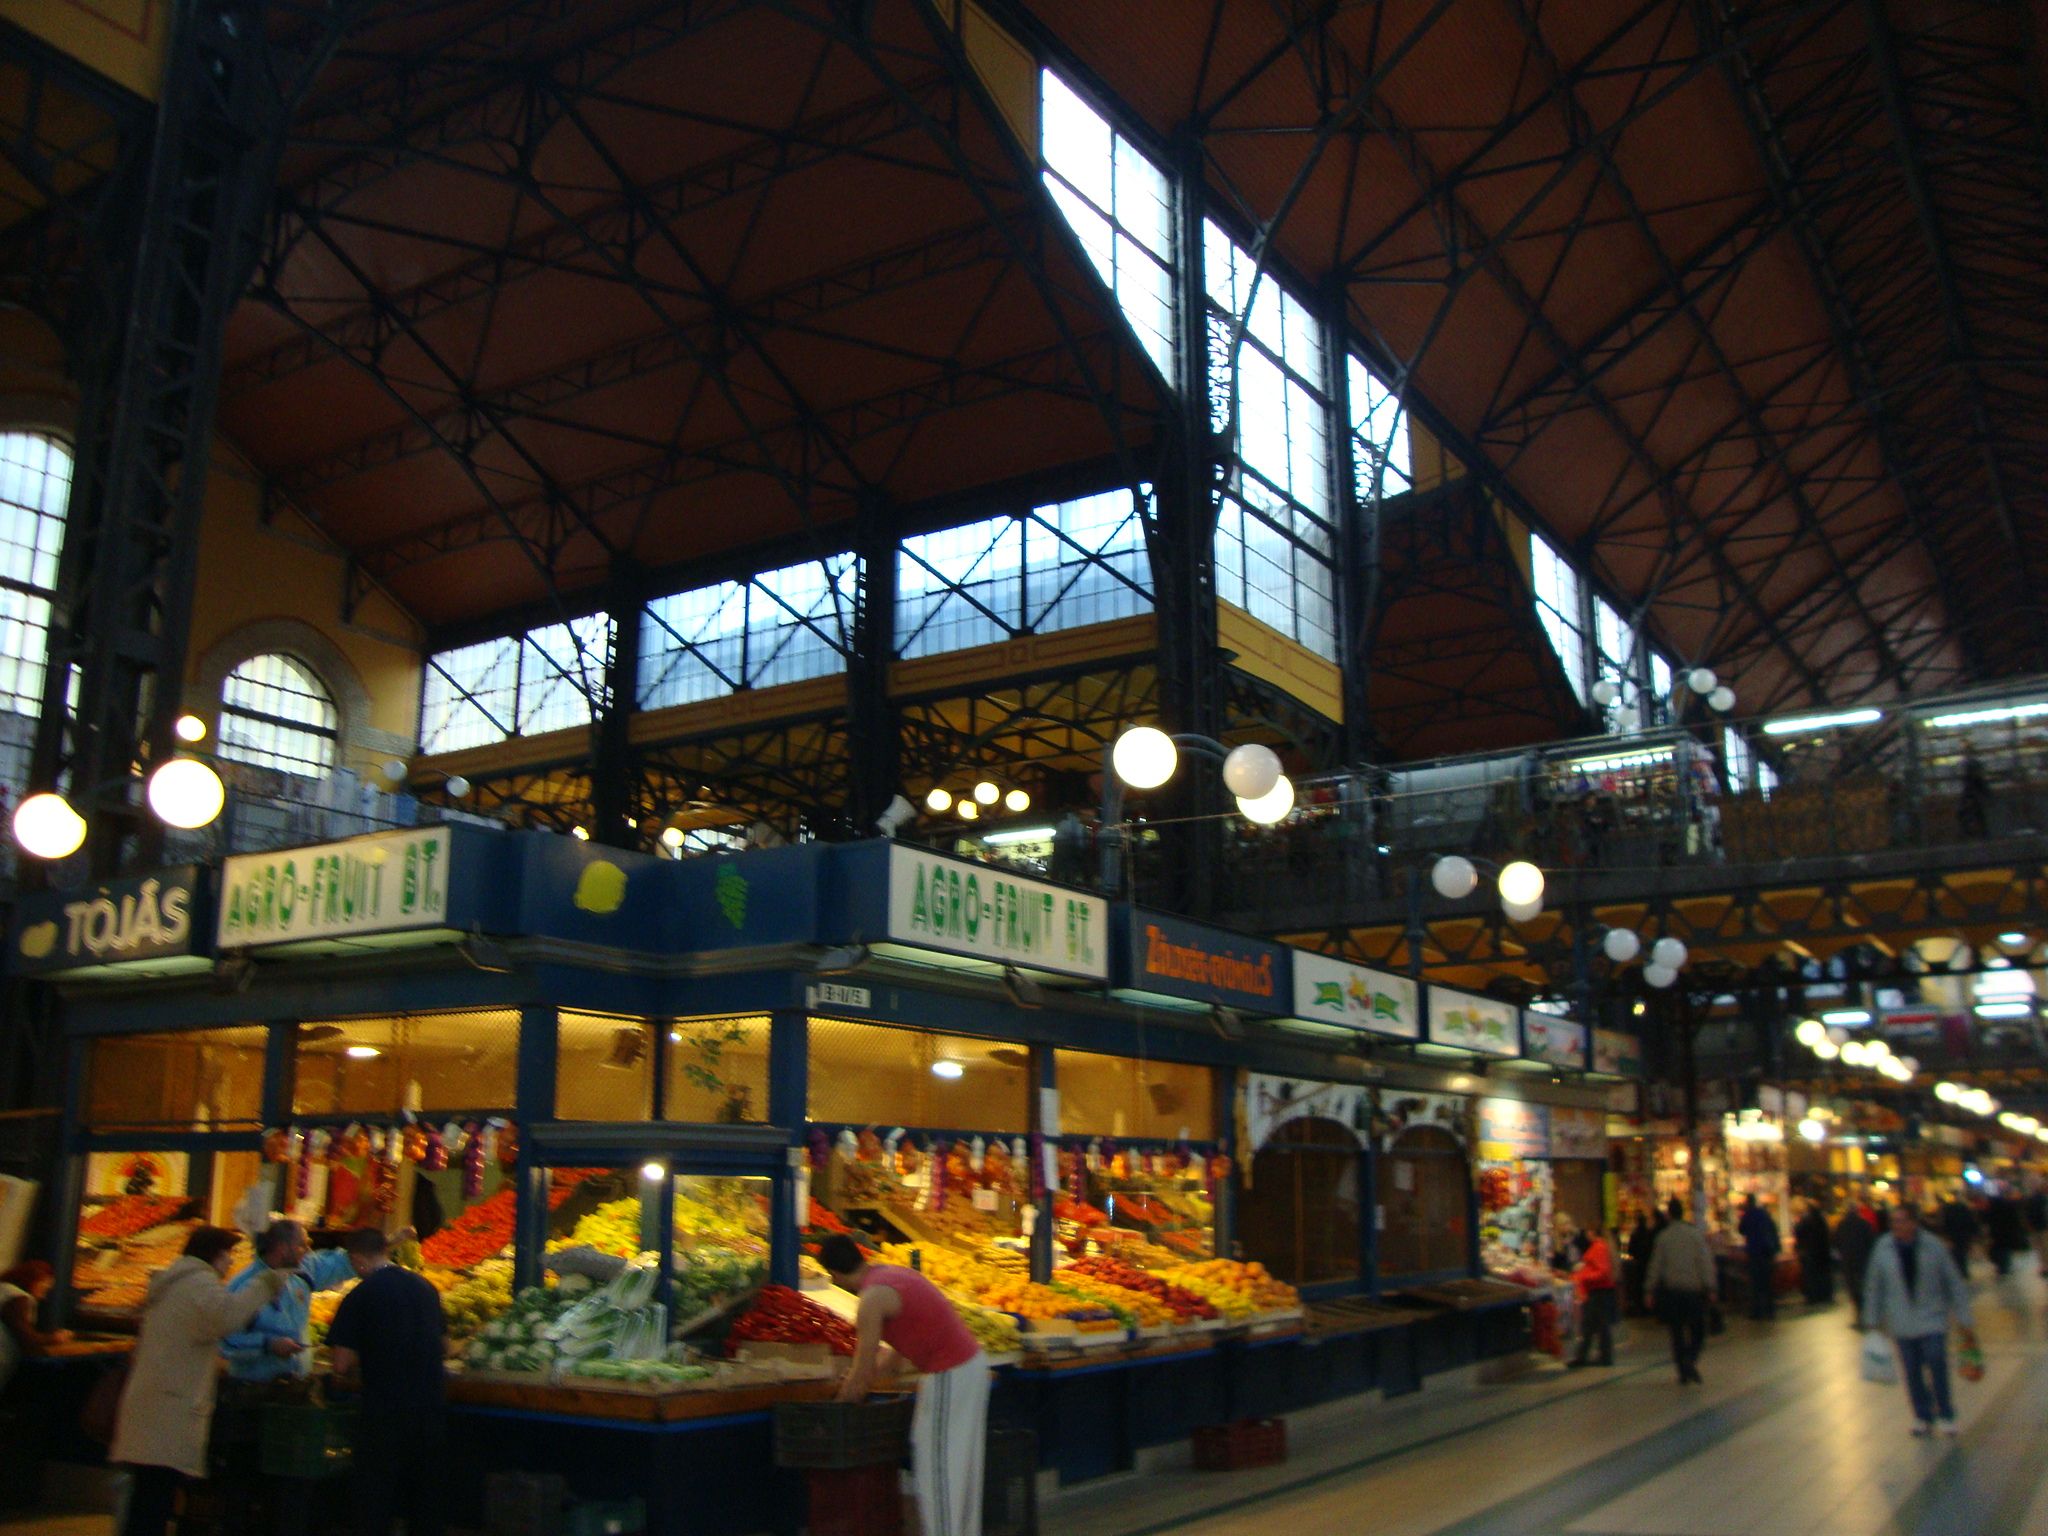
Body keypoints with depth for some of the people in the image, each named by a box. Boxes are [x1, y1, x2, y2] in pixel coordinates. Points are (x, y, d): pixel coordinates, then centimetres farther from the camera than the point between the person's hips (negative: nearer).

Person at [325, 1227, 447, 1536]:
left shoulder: (359, 1297, -10)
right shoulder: (426, 1288, 7)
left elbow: (342, 1365, -12)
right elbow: (444, 1345, 17)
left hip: (385, 1409, -5)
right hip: (432, 1404, 5)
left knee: (376, 1499, 8)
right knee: (426, 1496, 16)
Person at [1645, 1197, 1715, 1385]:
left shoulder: (1663, 1237, -1)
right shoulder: (1696, 1234, -4)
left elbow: (1656, 1265, 1)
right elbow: (1705, 1262, -7)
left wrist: (1651, 1289, 8)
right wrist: (1709, 1286, -3)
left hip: (1671, 1290, 1)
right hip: (1694, 1289, -1)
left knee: (1677, 1332, 9)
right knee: (1698, 1330, 7)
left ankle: (1683, 1372, 8)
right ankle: (1690, 1359, -17)